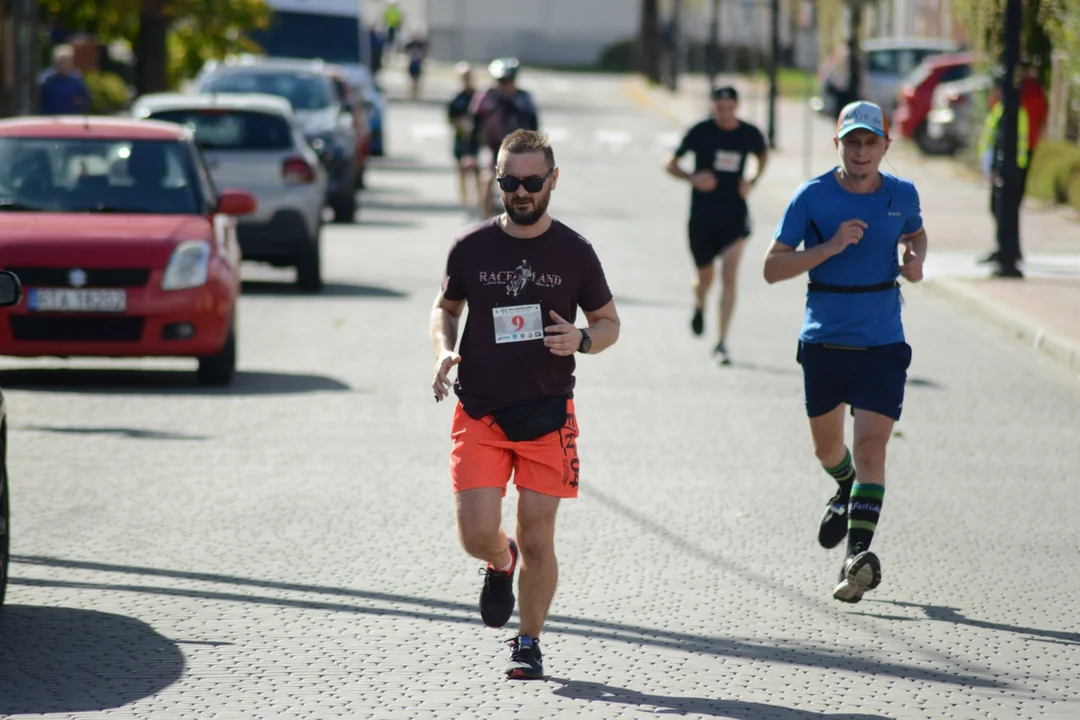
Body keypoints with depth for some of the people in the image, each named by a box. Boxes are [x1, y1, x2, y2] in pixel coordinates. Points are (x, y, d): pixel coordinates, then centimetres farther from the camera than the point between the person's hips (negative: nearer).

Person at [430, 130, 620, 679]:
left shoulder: (574, 253, 0)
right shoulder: (471, 247, 1)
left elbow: (609, 322, 10)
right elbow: (445, 307, 17)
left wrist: (582, 340, -13)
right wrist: (444, 351, -4)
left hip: (547, 414, -1)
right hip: (479, 411, 1)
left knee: (537, 539, 0)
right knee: (477, 534, -9)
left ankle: (528, 643, 20)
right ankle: (501, 564, 28)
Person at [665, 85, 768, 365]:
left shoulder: (749, 134, -1)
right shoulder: (700, 132, -7)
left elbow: (763, 155, 22)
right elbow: (671, 164, 0)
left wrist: (752, 181, 4)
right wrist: (692, 177, -20)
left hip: (734, 214, 0)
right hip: (702, 214, 0)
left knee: (729, 277, -13)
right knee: (705, 277, 11)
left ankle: (721, 344, -10)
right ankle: (699, 306, 50)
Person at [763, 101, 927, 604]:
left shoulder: (902, 195, 0)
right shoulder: (812, 197, -8)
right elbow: (772, 268, -11)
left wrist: (915, 260, 0)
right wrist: (829, 247, -24)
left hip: (882, 342, -1)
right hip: (823, 342, 1)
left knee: (870, 448, -15)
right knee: (827, 446, 19)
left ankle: (858, 554, -22)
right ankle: (847, 493, 53)